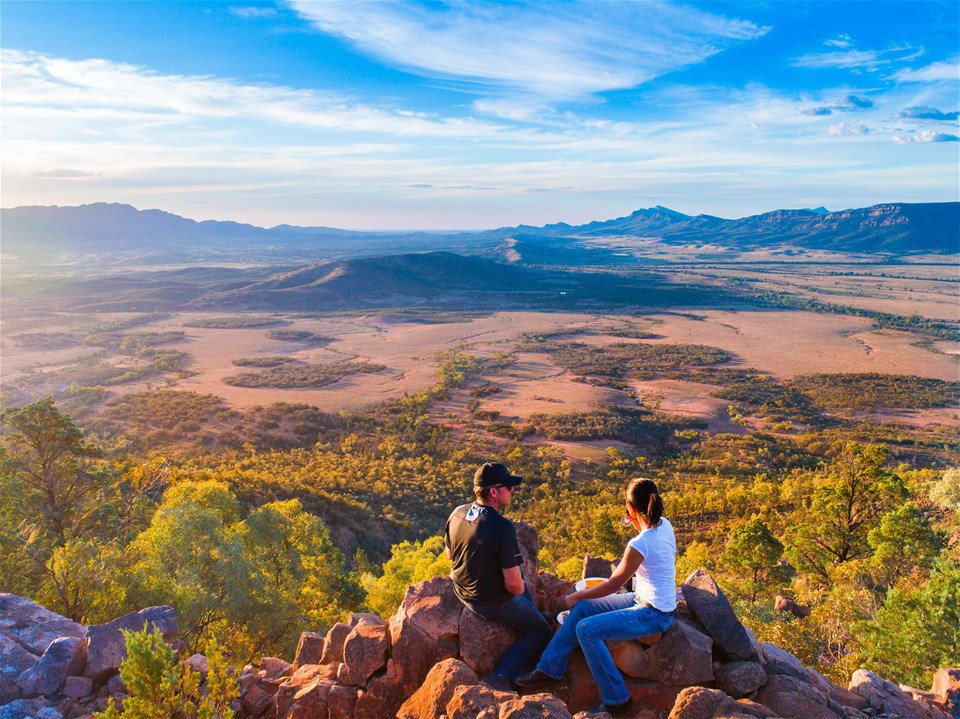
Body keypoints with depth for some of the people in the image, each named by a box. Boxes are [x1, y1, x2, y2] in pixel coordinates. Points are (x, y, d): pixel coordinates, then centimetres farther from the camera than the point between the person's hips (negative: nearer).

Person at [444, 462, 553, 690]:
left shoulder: (457, 514, -9)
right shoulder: (502, 528, -30)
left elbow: (450, 554, 8)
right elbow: (513, 584, -27)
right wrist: (520, 589, -4)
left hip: (462, 592, 8)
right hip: (493, 603, -8)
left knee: (522, 584, 34)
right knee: (542, 632, 15)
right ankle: (502, 677, 4)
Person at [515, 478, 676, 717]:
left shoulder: (639, 544, -28)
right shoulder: (664, 524, -5)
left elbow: (613, 584, -17)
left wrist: (577, 596, -3)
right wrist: (635, 522, 1)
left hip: (654, 614, -9)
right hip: (642, 599, 9)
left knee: (586, 629, -17)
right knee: (582, 609, 5)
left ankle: (617, 699, -2)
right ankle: (550, 669, 14)